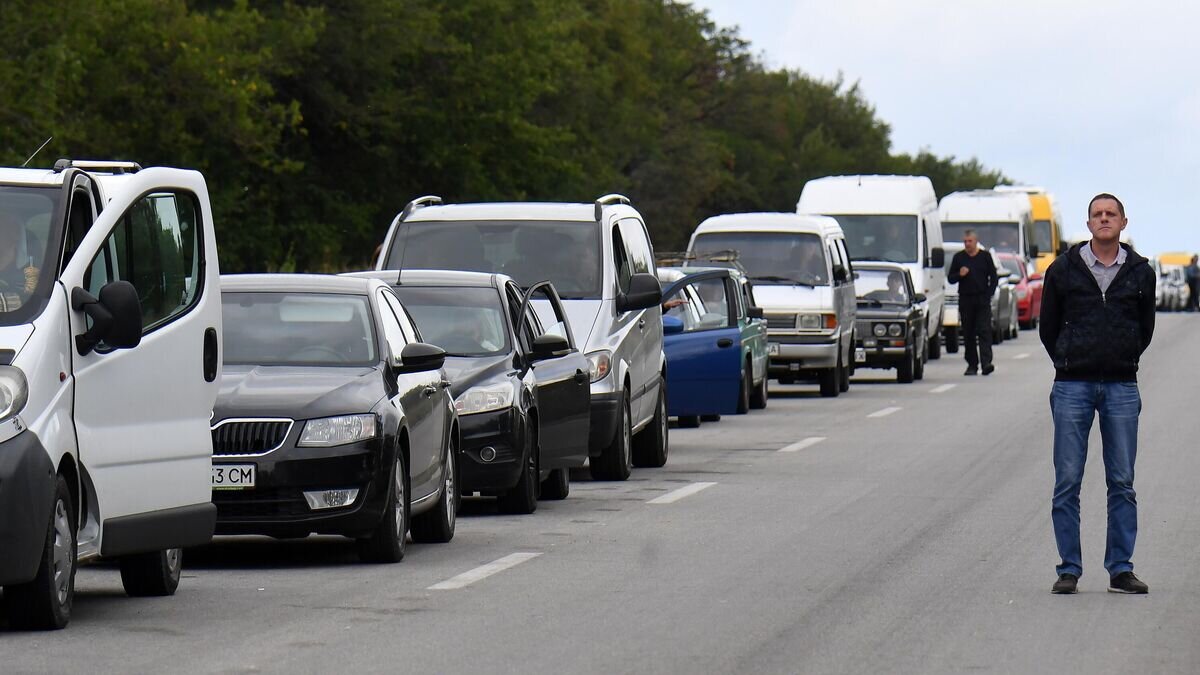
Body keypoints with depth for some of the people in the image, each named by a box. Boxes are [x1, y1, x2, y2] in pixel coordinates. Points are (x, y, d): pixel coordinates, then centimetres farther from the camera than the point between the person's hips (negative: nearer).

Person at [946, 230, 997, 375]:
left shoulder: (985, 257, 8)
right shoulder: (958, 257, 10)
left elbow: (994, 278, 10)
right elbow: (950, 279, 10)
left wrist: (989, 294, -2)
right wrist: (959, 275, -11)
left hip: (982, 299, -2)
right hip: (965, 300, 2)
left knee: (984, 331, -11)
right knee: (968, 334, 3)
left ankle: (986, 362, -19)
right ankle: (972, 364, 8)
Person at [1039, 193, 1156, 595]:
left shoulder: (1140, 273, 5)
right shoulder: (1063, 270, 2)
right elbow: (1048, 327, 11)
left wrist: (1125, 361, 12)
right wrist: (1067, 363, 10)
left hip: (1122, 387, 1)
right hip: (1073, 387, -1)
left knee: (1122, 483, 3)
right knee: (1067, 482, -2)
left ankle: (1120, 569, 8)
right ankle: (1069, 569, 3)